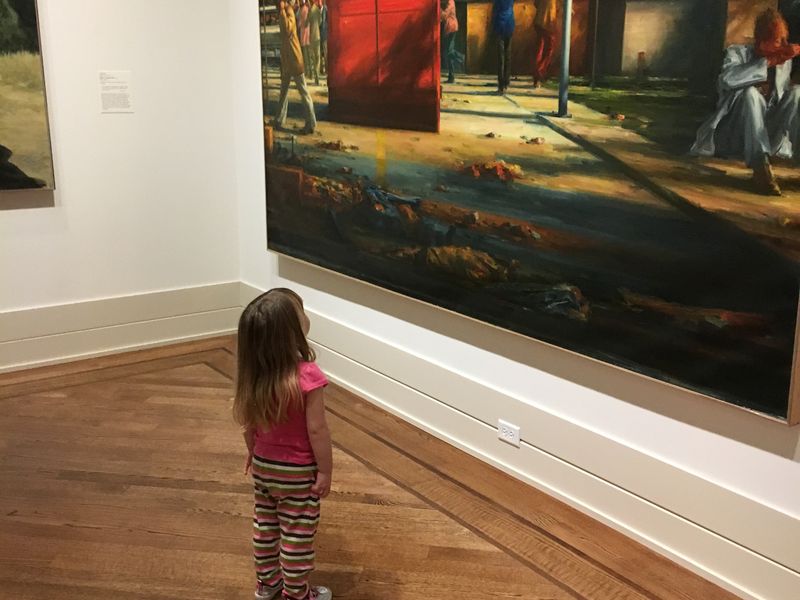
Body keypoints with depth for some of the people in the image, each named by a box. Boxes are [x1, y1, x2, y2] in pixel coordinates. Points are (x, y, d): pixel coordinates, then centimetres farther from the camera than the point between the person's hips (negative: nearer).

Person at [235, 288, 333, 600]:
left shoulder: (253, 374, -10)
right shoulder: (307, 377, -29)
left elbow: (248, 422, 2)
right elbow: (316, 430, -23)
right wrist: (325, 470, -11)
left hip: (263, 466, 6)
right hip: (297, 472, -6)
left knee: (265, 525, 23)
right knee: (297, 533, 12)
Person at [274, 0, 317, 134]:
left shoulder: (289, 12, -14)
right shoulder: (282, 13, 13)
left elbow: (288, 29, -31)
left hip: (294, 58, -10)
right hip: (285, 58, 10)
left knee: (303, 91, -7)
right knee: (283, 90, 16)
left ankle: (311, 123, -7)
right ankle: (279, 120, 26)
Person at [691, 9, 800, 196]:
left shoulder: (785, 62, 7)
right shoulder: (738, 53, -5)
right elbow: (727, 79, -29)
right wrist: (768, 62, -30)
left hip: (768, 137, 4)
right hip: (733, 136, -4)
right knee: (751, 92, -30)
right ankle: (760, 167, -45)